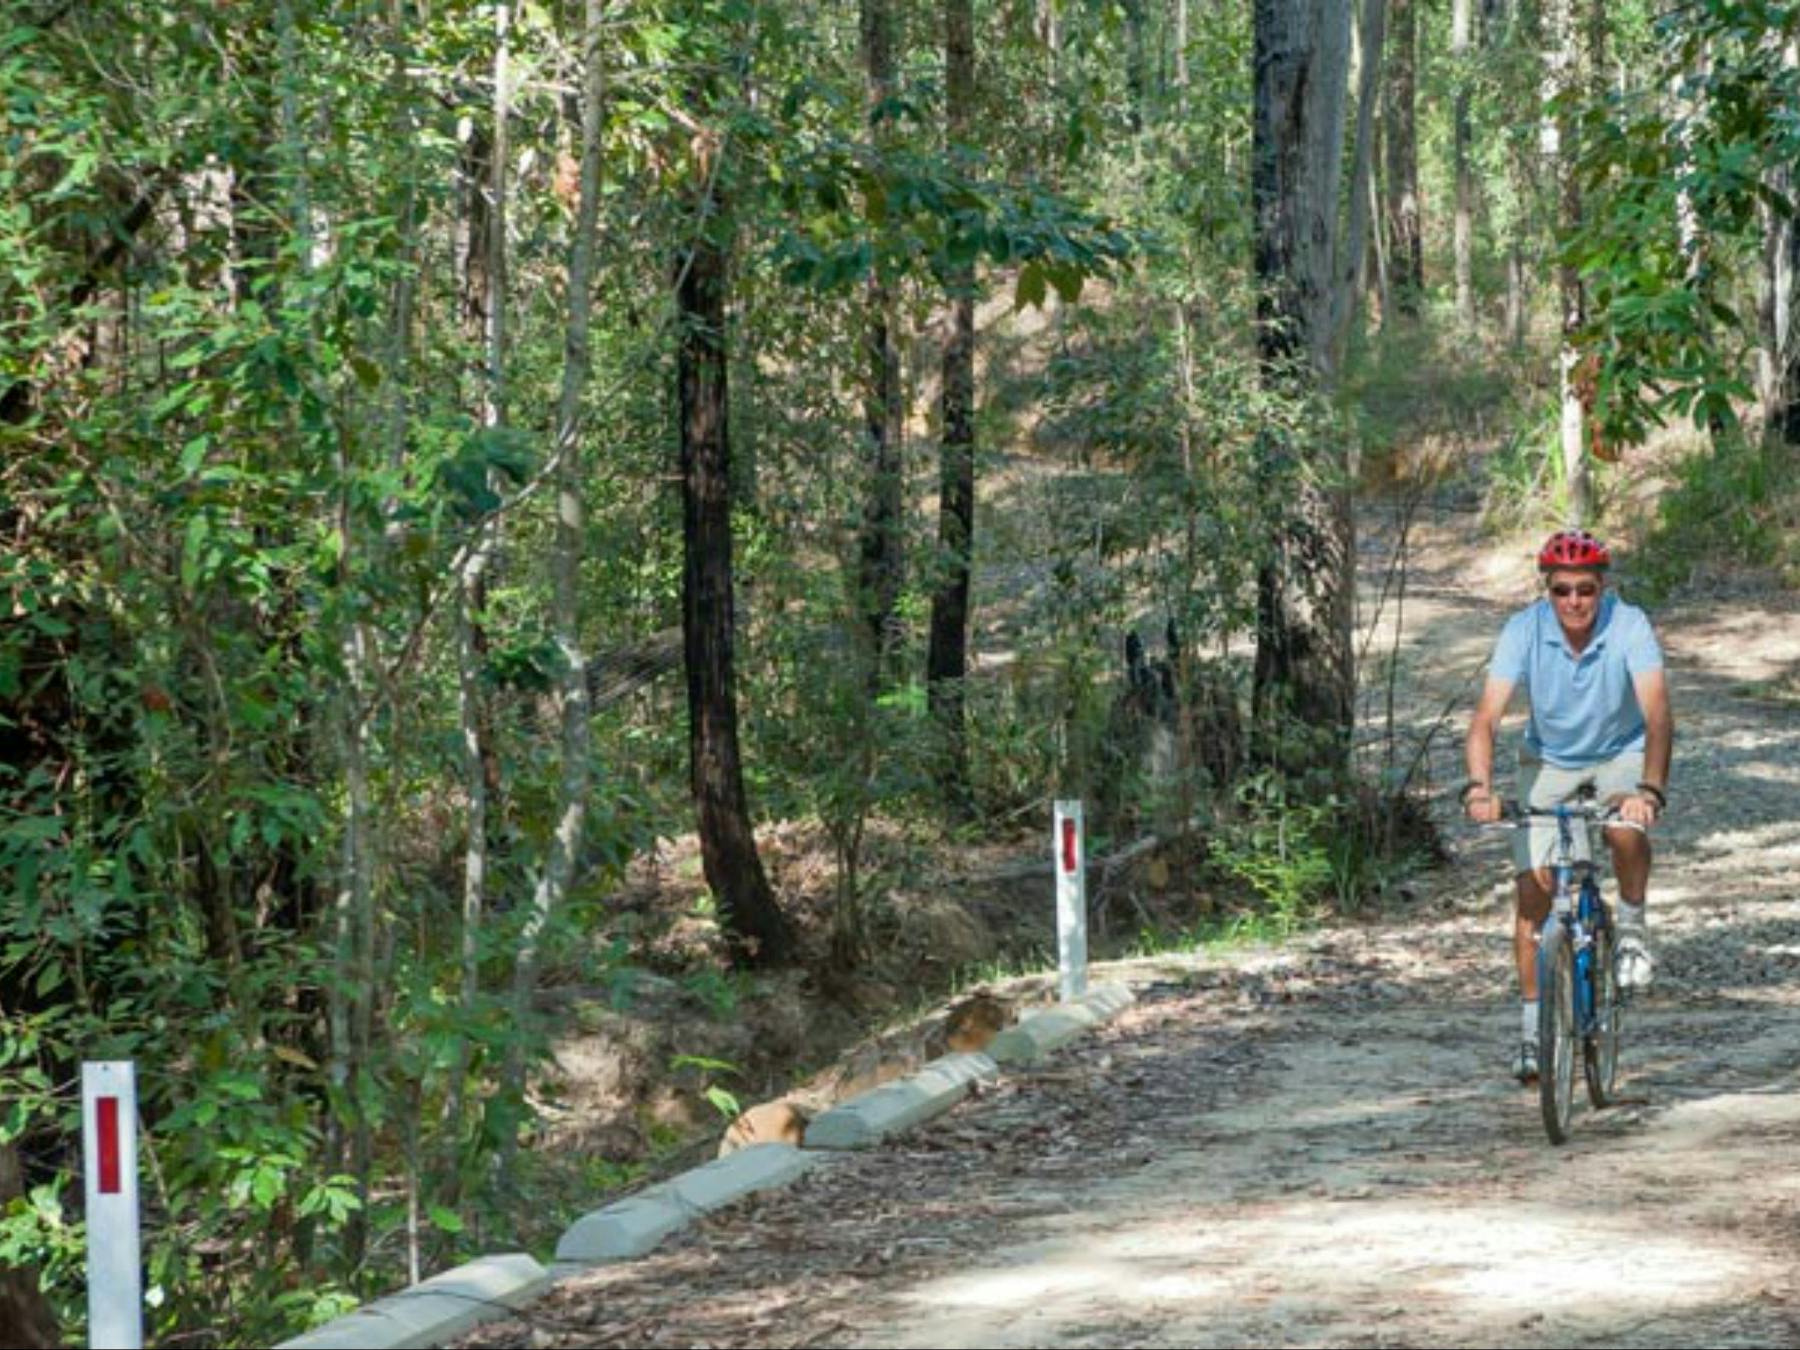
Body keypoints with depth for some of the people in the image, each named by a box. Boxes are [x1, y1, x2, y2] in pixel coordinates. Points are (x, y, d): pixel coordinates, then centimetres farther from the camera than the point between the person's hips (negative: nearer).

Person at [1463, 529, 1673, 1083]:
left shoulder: (1629, 626, -26)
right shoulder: (1524, 630, -24)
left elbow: (1658, 713, -36)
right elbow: (1487, 716, -30)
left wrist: (1651, 790, -52)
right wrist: (1479, 787, -48)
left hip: (1620, 753, -1)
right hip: (1549, 760, 1)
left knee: (1626, 829, -34)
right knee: (1533, 889, -8)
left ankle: (1633, 926, -4)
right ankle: (1532, 1028, 3)